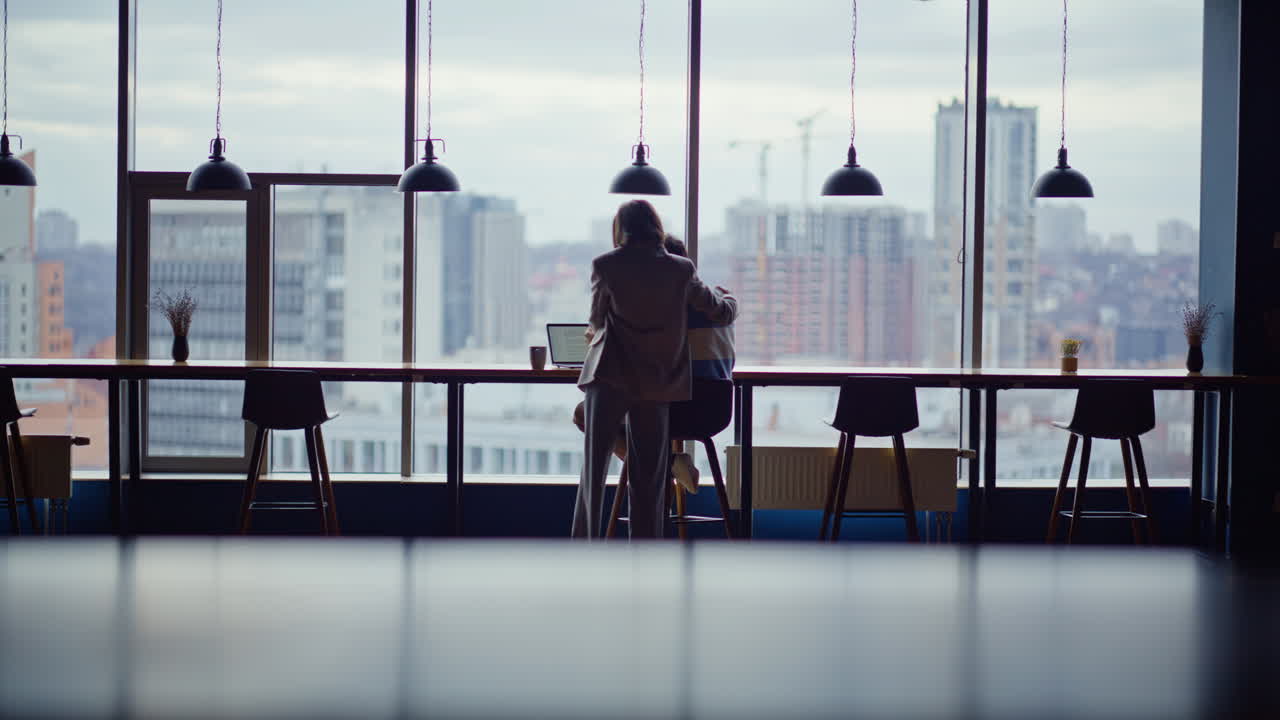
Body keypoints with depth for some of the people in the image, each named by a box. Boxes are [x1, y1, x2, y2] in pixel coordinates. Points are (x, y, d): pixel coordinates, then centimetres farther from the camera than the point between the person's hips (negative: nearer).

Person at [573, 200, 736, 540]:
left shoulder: (605, 265, -2)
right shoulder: (681, 270, 2)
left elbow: (596, 321, 10)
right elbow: (721, 310, 14)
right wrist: (729, 298, 37)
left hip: (609, 378, -1)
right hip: (658, 383, 2)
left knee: (593, 473, 4)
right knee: (649, 482, 7)